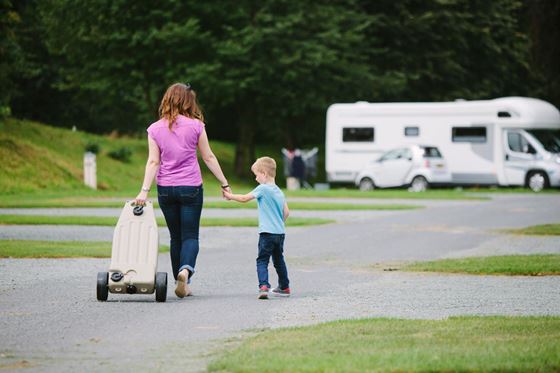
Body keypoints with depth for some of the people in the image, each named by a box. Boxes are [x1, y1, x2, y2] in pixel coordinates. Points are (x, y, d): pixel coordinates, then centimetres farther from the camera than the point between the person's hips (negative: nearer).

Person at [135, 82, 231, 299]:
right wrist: (224, 184, 8)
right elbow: (208, 157, 0)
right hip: (190, 188, -2)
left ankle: (182, 284, 14)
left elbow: (153, 162, -5)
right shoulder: (195, 126, -3)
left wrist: (144, 191, -8)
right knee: (190, 235, 1)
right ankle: (186, 268, -28)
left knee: (176, 237, 13)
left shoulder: (155, 129, 1)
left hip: (165, 189, 2)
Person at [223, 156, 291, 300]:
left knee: (262, 261, -9)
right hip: (280, 232, 7)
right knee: (279, 260, 21)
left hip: (267, 232, -7)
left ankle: (263, 286, -26)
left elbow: (244, 198, -5)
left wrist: (230, 196, 10)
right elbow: (286, 212, 13)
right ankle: (284, 287, 29)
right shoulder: (279, 191, 13)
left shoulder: (262, 189, -9)